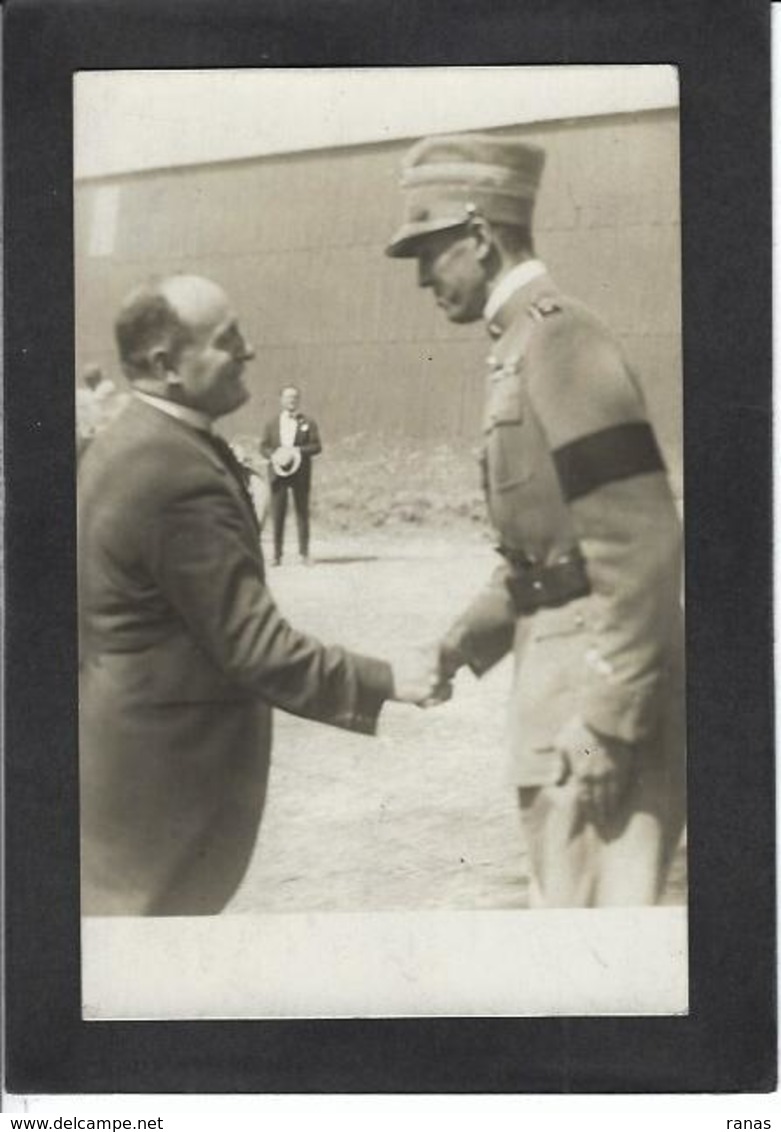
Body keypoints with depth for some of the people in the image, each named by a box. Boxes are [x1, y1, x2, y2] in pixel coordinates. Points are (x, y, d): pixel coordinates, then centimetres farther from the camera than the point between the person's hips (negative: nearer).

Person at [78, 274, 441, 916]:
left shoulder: (124, 446, 6)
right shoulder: (178, 476, -26)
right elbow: (251, 643, -25)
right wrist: (382, 682, -19)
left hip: (120, 737, 10)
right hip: (167, 760, -10)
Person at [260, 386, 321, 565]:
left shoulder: (308, 423, 7)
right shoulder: (272, 423, 12)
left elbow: (317, 447, 1)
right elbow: (264, 446, 10)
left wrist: (298, 451, -15)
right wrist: (273, 455, -11)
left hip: (300, 472, -1)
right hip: (278, 472, 1)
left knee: (302, 513, 1)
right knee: (278, 515, -2)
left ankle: (304, 553, 4)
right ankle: (277, 554, 1)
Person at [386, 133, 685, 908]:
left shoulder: (560, 341, -18)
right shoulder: (521, 344, 12)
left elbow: (642, 552, -23)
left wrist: (608, 721, -23)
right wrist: (472, 634, 12)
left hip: (600, 679, -10)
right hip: (560, 662, 10)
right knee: (565, 893, 20)